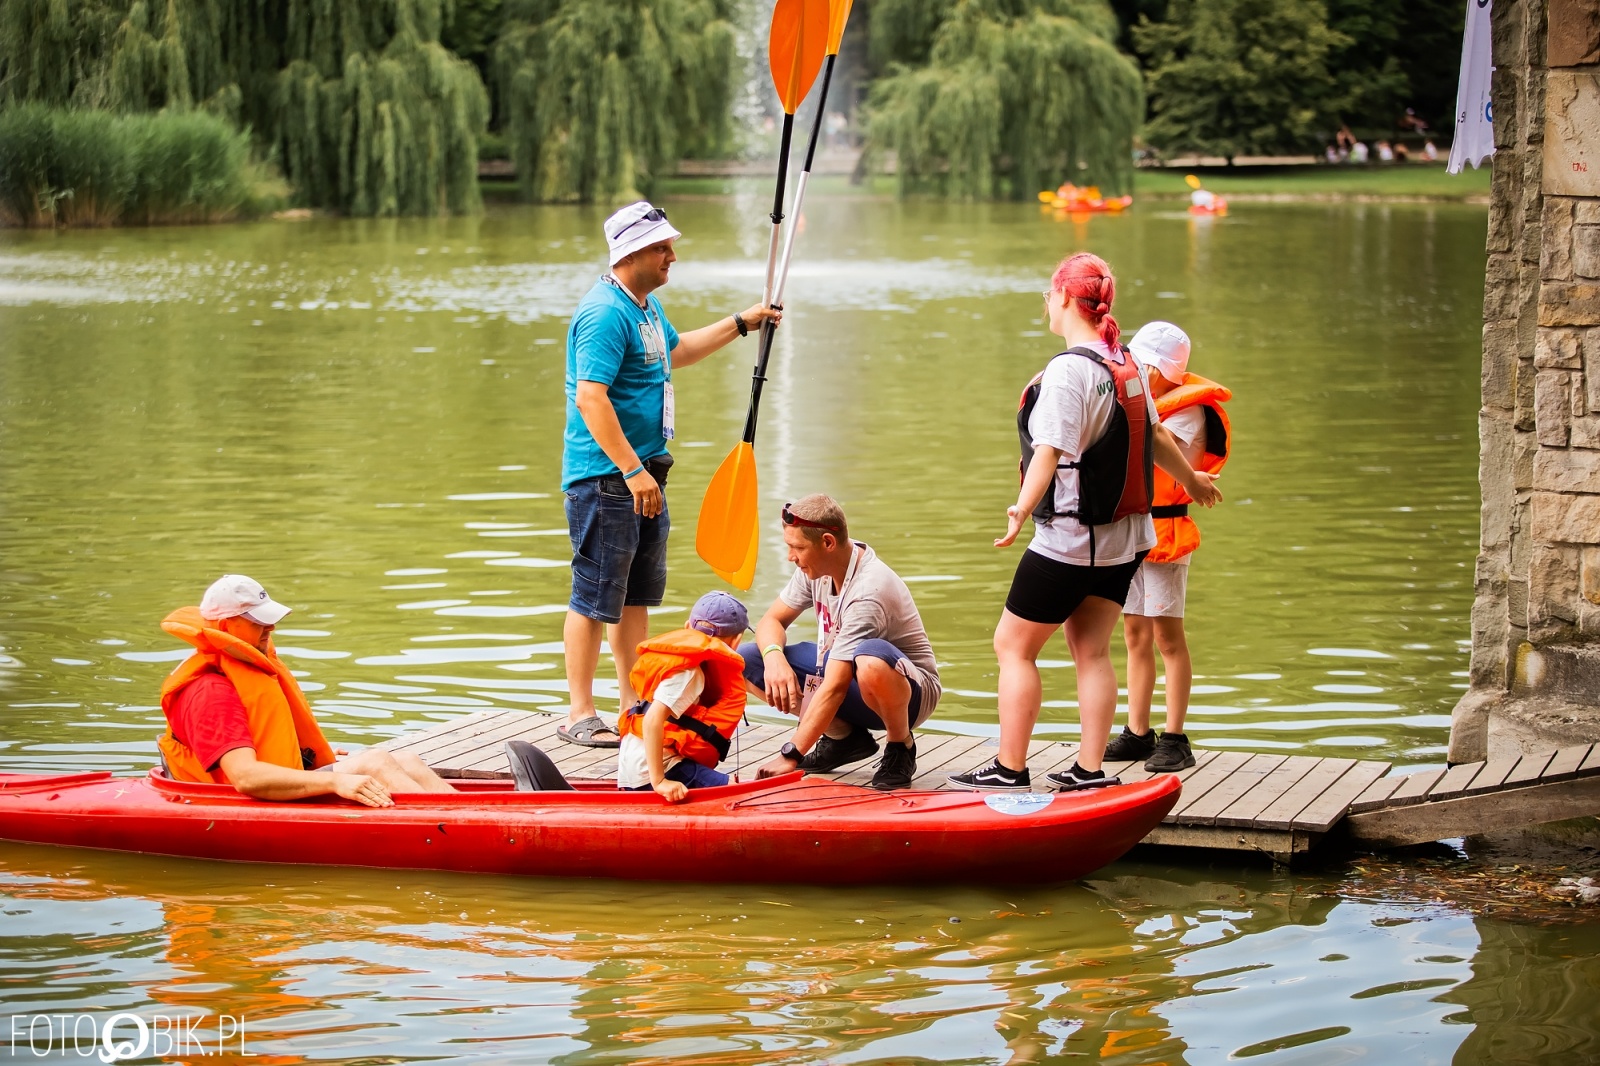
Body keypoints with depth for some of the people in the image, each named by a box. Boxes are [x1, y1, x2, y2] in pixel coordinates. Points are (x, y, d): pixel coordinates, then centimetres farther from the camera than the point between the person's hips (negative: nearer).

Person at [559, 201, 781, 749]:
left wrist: (742, 323, 36)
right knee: (595, 598, -5)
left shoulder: (647, 305, 14)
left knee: (638, 594, 15)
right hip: (605, 478, -10)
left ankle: (635, 702, 24)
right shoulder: (605, 313, -19)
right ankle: (580, 715, 0)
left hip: (643, 474, 10)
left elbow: (675, 352, 35)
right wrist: (632, 470, -27)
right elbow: (590, 399, -26)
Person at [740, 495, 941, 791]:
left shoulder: (867, 592, -31)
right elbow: (772, 620, 2)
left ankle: (901, 747, -13)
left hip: (907, 693, -8)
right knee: (747, 660, -7)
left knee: (870, 661, -45)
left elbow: (835, 688, -34)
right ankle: (844, 736, 3)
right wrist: (774, 657, -23)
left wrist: (790, 756, -35)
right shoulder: (817, 565, -6)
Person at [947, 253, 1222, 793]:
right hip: (1124, 538, 8)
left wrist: (1023, 507, -43)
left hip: (1070, 540, -8)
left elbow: (1053, 448, -31)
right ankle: (1090, 770, 10)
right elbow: (1155, 435, 20)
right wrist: (1191, 480, 37)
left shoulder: (1068, 369, -19)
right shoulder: (1126, 364, 7)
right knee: (1091, 651, 12)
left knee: (1013, 646, 2)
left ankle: (1009, 768, 3)